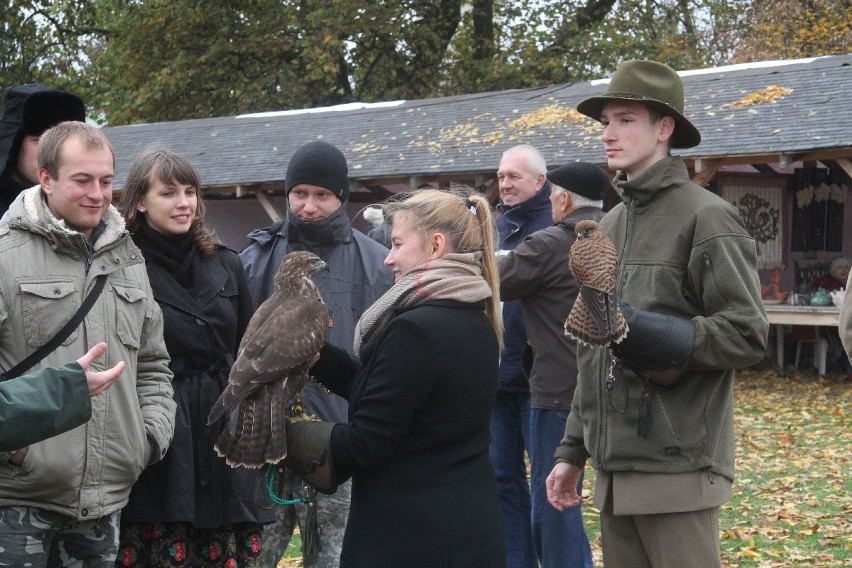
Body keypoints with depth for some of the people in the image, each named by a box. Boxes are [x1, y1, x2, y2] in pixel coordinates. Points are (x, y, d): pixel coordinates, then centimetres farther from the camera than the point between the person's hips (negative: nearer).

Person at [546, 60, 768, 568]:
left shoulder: (706, 216, -7)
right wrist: (573, 450, 19)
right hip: (614, 468, 8)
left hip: (678, 468, -7)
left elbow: (749, 335, -13)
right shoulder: (610, 225, 17)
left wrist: (664, 339, -25)